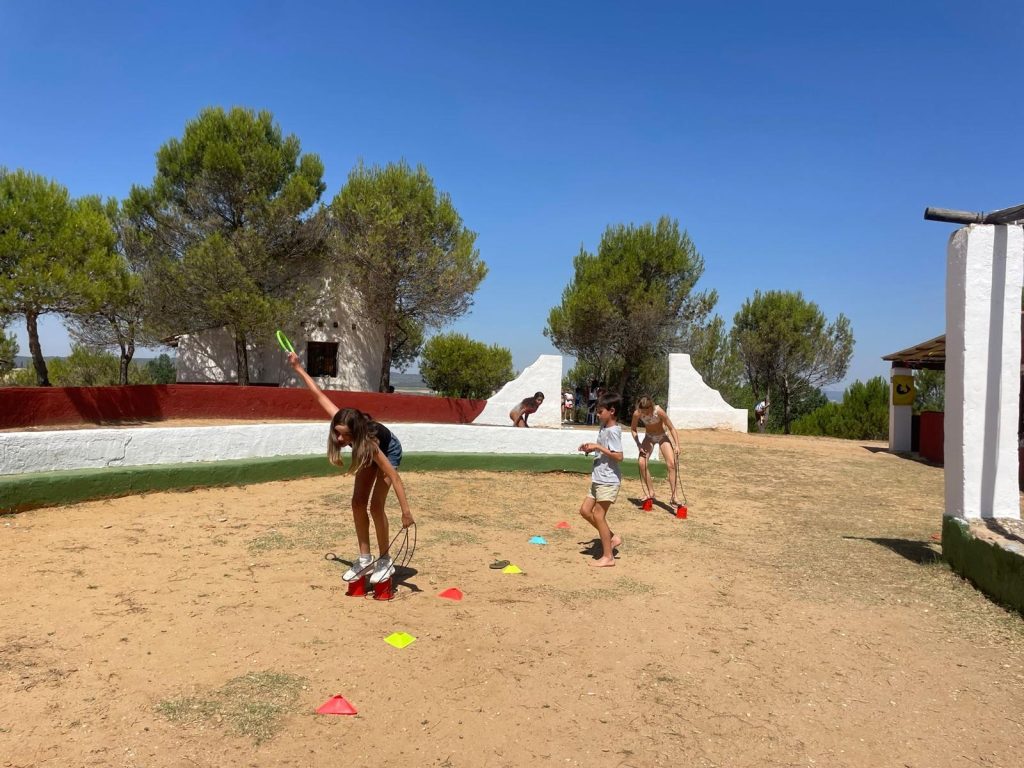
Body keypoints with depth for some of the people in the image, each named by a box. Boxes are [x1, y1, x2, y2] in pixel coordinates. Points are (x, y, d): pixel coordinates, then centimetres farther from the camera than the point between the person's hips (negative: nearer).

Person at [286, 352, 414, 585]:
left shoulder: (368, 442, -45)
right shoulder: (341, 423, -34)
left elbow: (394, 476, -42)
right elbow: (319, 395, -21)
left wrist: (405, 511, -43)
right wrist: (298, 368, -17)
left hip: (389, 451, -6)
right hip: (370, 452, 6)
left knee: (375, 505, -14)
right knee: (358, 503, -3)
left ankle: (385, 561, 1)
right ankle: (364, 558, 5)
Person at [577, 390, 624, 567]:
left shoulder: (613, 431, -17)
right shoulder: (603, 428, 11)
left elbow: (618, 456, -24)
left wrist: (598, 447, -22)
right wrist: (590, 448, 5)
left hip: (608, 481, -10)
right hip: (598, 479, 10)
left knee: (598, 514, -5)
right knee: (585, 510, 12)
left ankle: (608, 557, 4)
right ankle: (612, 538, 20)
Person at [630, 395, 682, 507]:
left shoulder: (659, 411, -32)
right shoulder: (637, 414, -25)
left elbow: (671, 428, -23)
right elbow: (633, 429, -7)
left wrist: (676, 445, -31)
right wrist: (639, 445, -17)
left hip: (663, 436, -2)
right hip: (649, 437, 2)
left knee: (671, 464, -13)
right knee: (642, 463, -13)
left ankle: (674, 497, -9)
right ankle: (651, 494, 3)